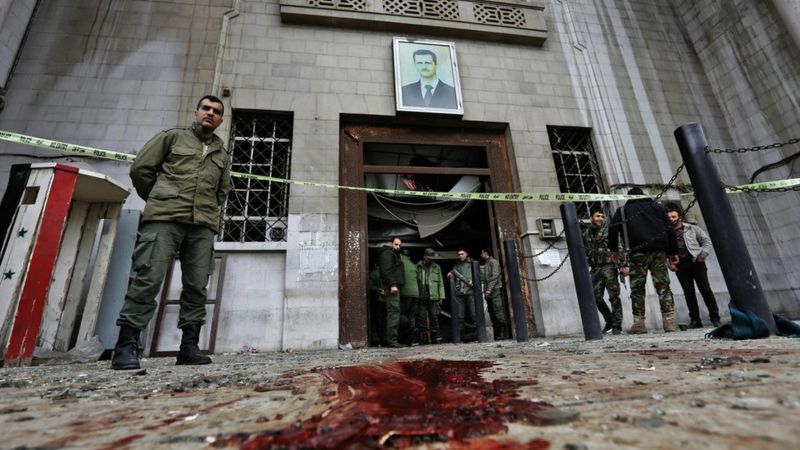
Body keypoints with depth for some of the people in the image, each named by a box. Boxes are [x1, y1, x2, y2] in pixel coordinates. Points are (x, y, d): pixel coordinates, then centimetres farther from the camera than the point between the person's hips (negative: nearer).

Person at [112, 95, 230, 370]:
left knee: (197, 286, 0)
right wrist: (159, 201, 12)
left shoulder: (222, 155, 22)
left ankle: (189, 347, 6)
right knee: (148, 279, -9)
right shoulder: (173, 137, 13)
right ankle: (126, 346, -2)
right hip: (164, 219, -3)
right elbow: (140, 168, 10)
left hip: (203, 226, 3)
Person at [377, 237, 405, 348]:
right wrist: (392, 284, -23)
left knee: (391, 313, 11)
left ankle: (387, 339, 15)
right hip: (392, 287, -11)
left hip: (393, 287, 11)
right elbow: (386, 270, -17)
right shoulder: (388, 253, -4)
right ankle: (391, 340, -13)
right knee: (394, 312, -13)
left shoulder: (393, 254, 28)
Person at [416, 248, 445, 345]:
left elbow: (440, 283, 10)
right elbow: (414, 281, 3)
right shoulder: (417, 267, 7)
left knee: (434, 318, 1)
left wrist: (441, 296, 3)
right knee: (422, 318, 1)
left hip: (433, 297, 1)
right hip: (421, 297, -1)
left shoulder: (437, 267, 11)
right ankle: (423, 339, 8)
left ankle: (434, 338, 11)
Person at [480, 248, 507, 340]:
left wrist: (489, 289, -17)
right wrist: (485, 290, 11)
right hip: (488, 292, 8)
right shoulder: (485, 264, 22)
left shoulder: (493, 262, -1)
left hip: (495, 290, -8)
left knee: (498, 312, -10)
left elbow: (495, 276, -12)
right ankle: (496, 335, 9)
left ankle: (502, 334, -8)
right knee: (492, 313, 6)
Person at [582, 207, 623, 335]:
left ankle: (617, 325, 7)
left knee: (614, 296, -2)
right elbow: (584, 253, 17)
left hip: (609, 267, -4)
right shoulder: (586, 234, 11)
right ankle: (609, 321, 25)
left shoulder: (608, 231, 0)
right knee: (596, 298, 6)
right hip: (595, 269, 4)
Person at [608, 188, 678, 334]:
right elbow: (670, 230, 14)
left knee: (637, 288, 1)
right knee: (663, 286, 6)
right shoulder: (657, 206, 19)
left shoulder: (622, 210, 13)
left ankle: (639, 323, -1)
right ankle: (669, 320, 1)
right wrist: (673, 252, 14)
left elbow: (613, 229, 4)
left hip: (638, 252, -2)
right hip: (659, 250, 3)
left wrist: (614, 249, 13)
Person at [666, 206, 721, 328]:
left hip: (696, 262, -1)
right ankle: (695, 320, 10)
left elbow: (707, 240, 10)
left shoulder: (692, 229, 7)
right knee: (689, 293, 4)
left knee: (705, 290, -1)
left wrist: (703, 255, -4)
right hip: (680, 266, 1)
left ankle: (715, 317, 9)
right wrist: (669, 263, -5)